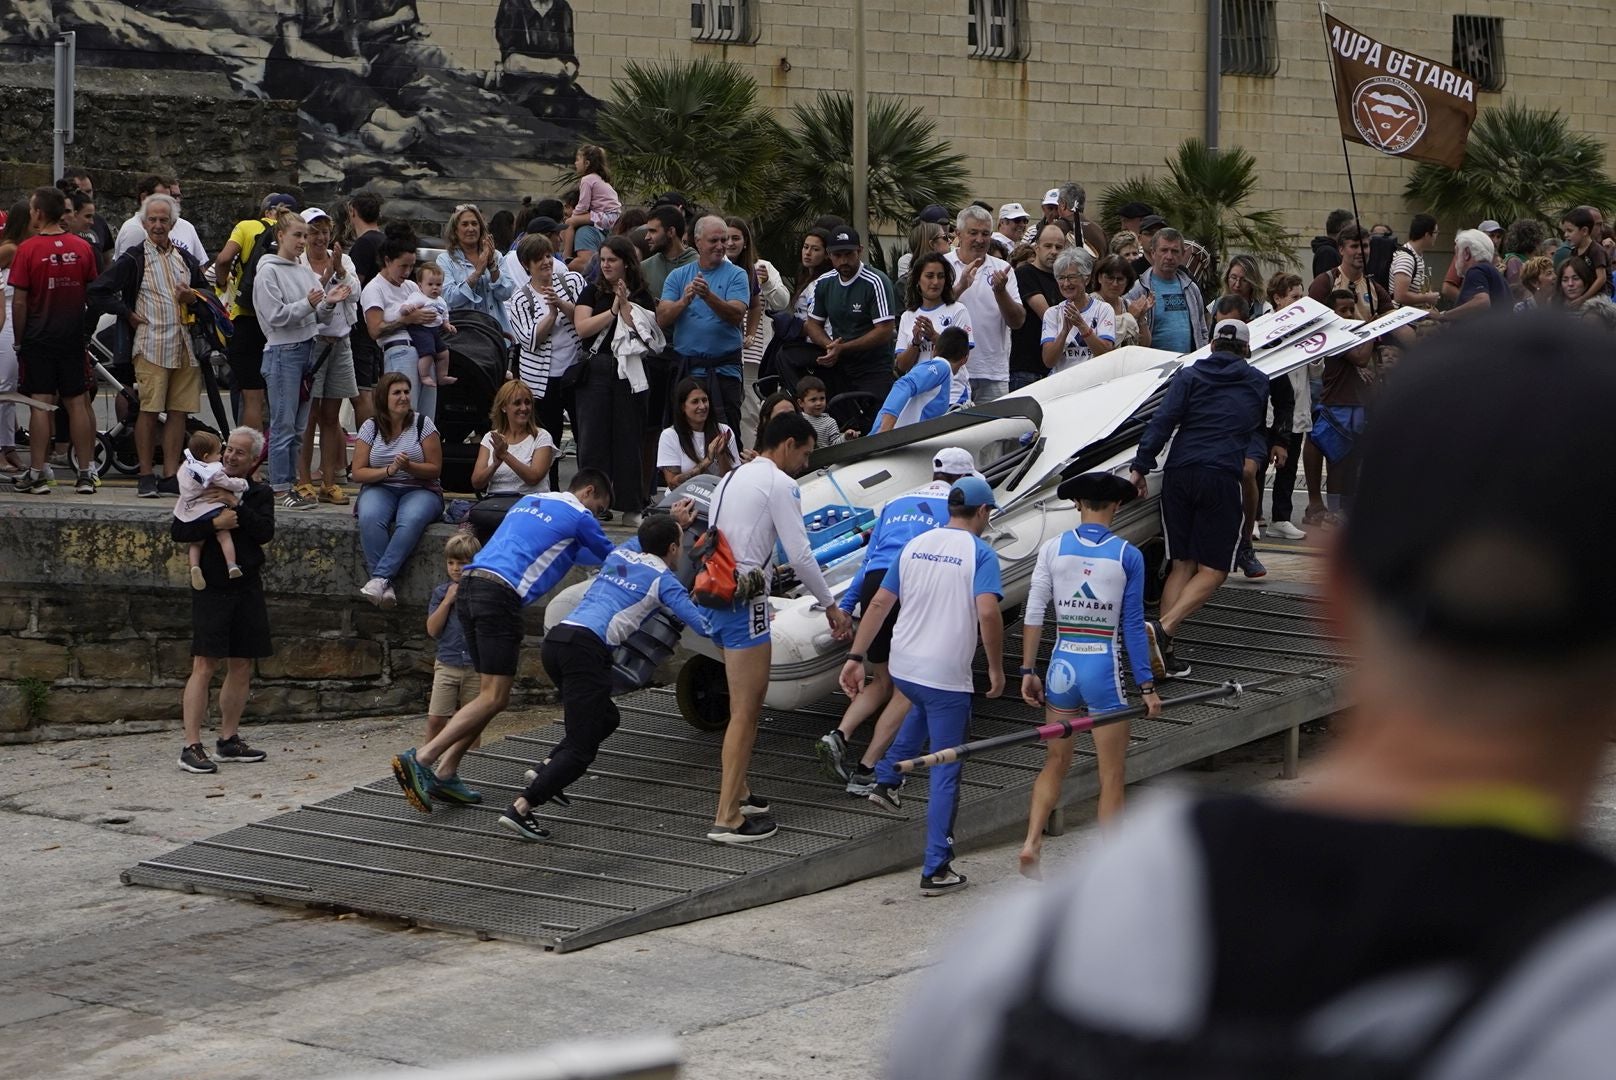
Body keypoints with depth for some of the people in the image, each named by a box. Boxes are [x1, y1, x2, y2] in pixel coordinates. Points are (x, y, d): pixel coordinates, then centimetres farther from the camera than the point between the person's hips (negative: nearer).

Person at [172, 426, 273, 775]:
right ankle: (192, 746, -11)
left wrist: (237, 506, -17)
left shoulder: (260, 494, 9)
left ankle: (228, 740, 21)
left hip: (247, 586, 4)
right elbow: (177, 530, -8)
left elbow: (265, 532, -7)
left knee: (241, 667, 10)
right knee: (204, 666, -10)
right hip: (212, 586, -4)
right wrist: (215, 524, -21)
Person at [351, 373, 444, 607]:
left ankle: (380, 577, -41)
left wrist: (409, 467, -18)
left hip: (419, 489, -1)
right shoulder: (371, 427, 5)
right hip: (380, 489, 1)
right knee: (369, 518, -34)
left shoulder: (423, 423, 2)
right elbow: (358, 472, 3)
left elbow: (435, 469, 1)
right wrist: (388, 470, -14)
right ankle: (385, 586, -39)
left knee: (412, 520, -37)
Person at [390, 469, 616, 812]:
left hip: (469, 587, 9)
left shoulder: (529, 501, 27)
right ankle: (421, 759, -22)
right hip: (500, 594, -9)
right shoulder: (579, 516, 4)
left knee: (493, 694, 14)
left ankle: (445, 772, 5)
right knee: (494, 698, -10)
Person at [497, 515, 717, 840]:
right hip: (586, 648, -8)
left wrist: (671, 524, 61)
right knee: (581, 749, -6)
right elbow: (700, 622, 1)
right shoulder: (663, 578, 6)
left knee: (606, 718, 25)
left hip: (554, 640, 8)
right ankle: (520, 809, -19)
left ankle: (547, 769, 8)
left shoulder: (619, 555, 25)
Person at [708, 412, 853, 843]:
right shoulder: (779, 484, -7)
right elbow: (800, 555, -11)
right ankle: (727, 819, -9)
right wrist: (830, 605, -2)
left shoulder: (731, 479, 21)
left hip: (716, 594, 10)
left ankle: (738, 794, 29)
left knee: (745, 704, 22)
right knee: (746, 711, -7)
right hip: (745, 601, -10)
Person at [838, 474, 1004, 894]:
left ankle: (887, 780, 35)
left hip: (902, 668, 6)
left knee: (924, 707, 40)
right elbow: (988, 613, -22)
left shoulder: (915, 545, 8)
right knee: (945, 773, 3)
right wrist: (996, 669, -11)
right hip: (947, 675, -6)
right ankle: (936, 870, 3)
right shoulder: (980, 553, -9)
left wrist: (856, 657, 9)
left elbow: (880, 603, 6)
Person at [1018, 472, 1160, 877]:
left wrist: (1028, 670, 5)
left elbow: (1034, 614, -1)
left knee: (1055, 764, 17)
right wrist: (1147, 686, 1)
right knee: (1112, 775, 7)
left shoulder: (1053, 548, 1)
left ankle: (1031, 843, 2)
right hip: (1104, 666, -3)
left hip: (1062, 664, 3)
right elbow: (1133, 626, -4)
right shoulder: (1128, 556, -4)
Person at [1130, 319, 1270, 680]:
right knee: (1213, 570, 2)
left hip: (1178, 474, 2)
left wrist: (1140, 465, -5)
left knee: (1182, 564, 10)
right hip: (1222, 477, -2)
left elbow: (1163, 420, -2)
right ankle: (1163, 629, -20)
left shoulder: (1189, 375, 11)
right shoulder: (1259, 384, 16)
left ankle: (1163, 651, -1)